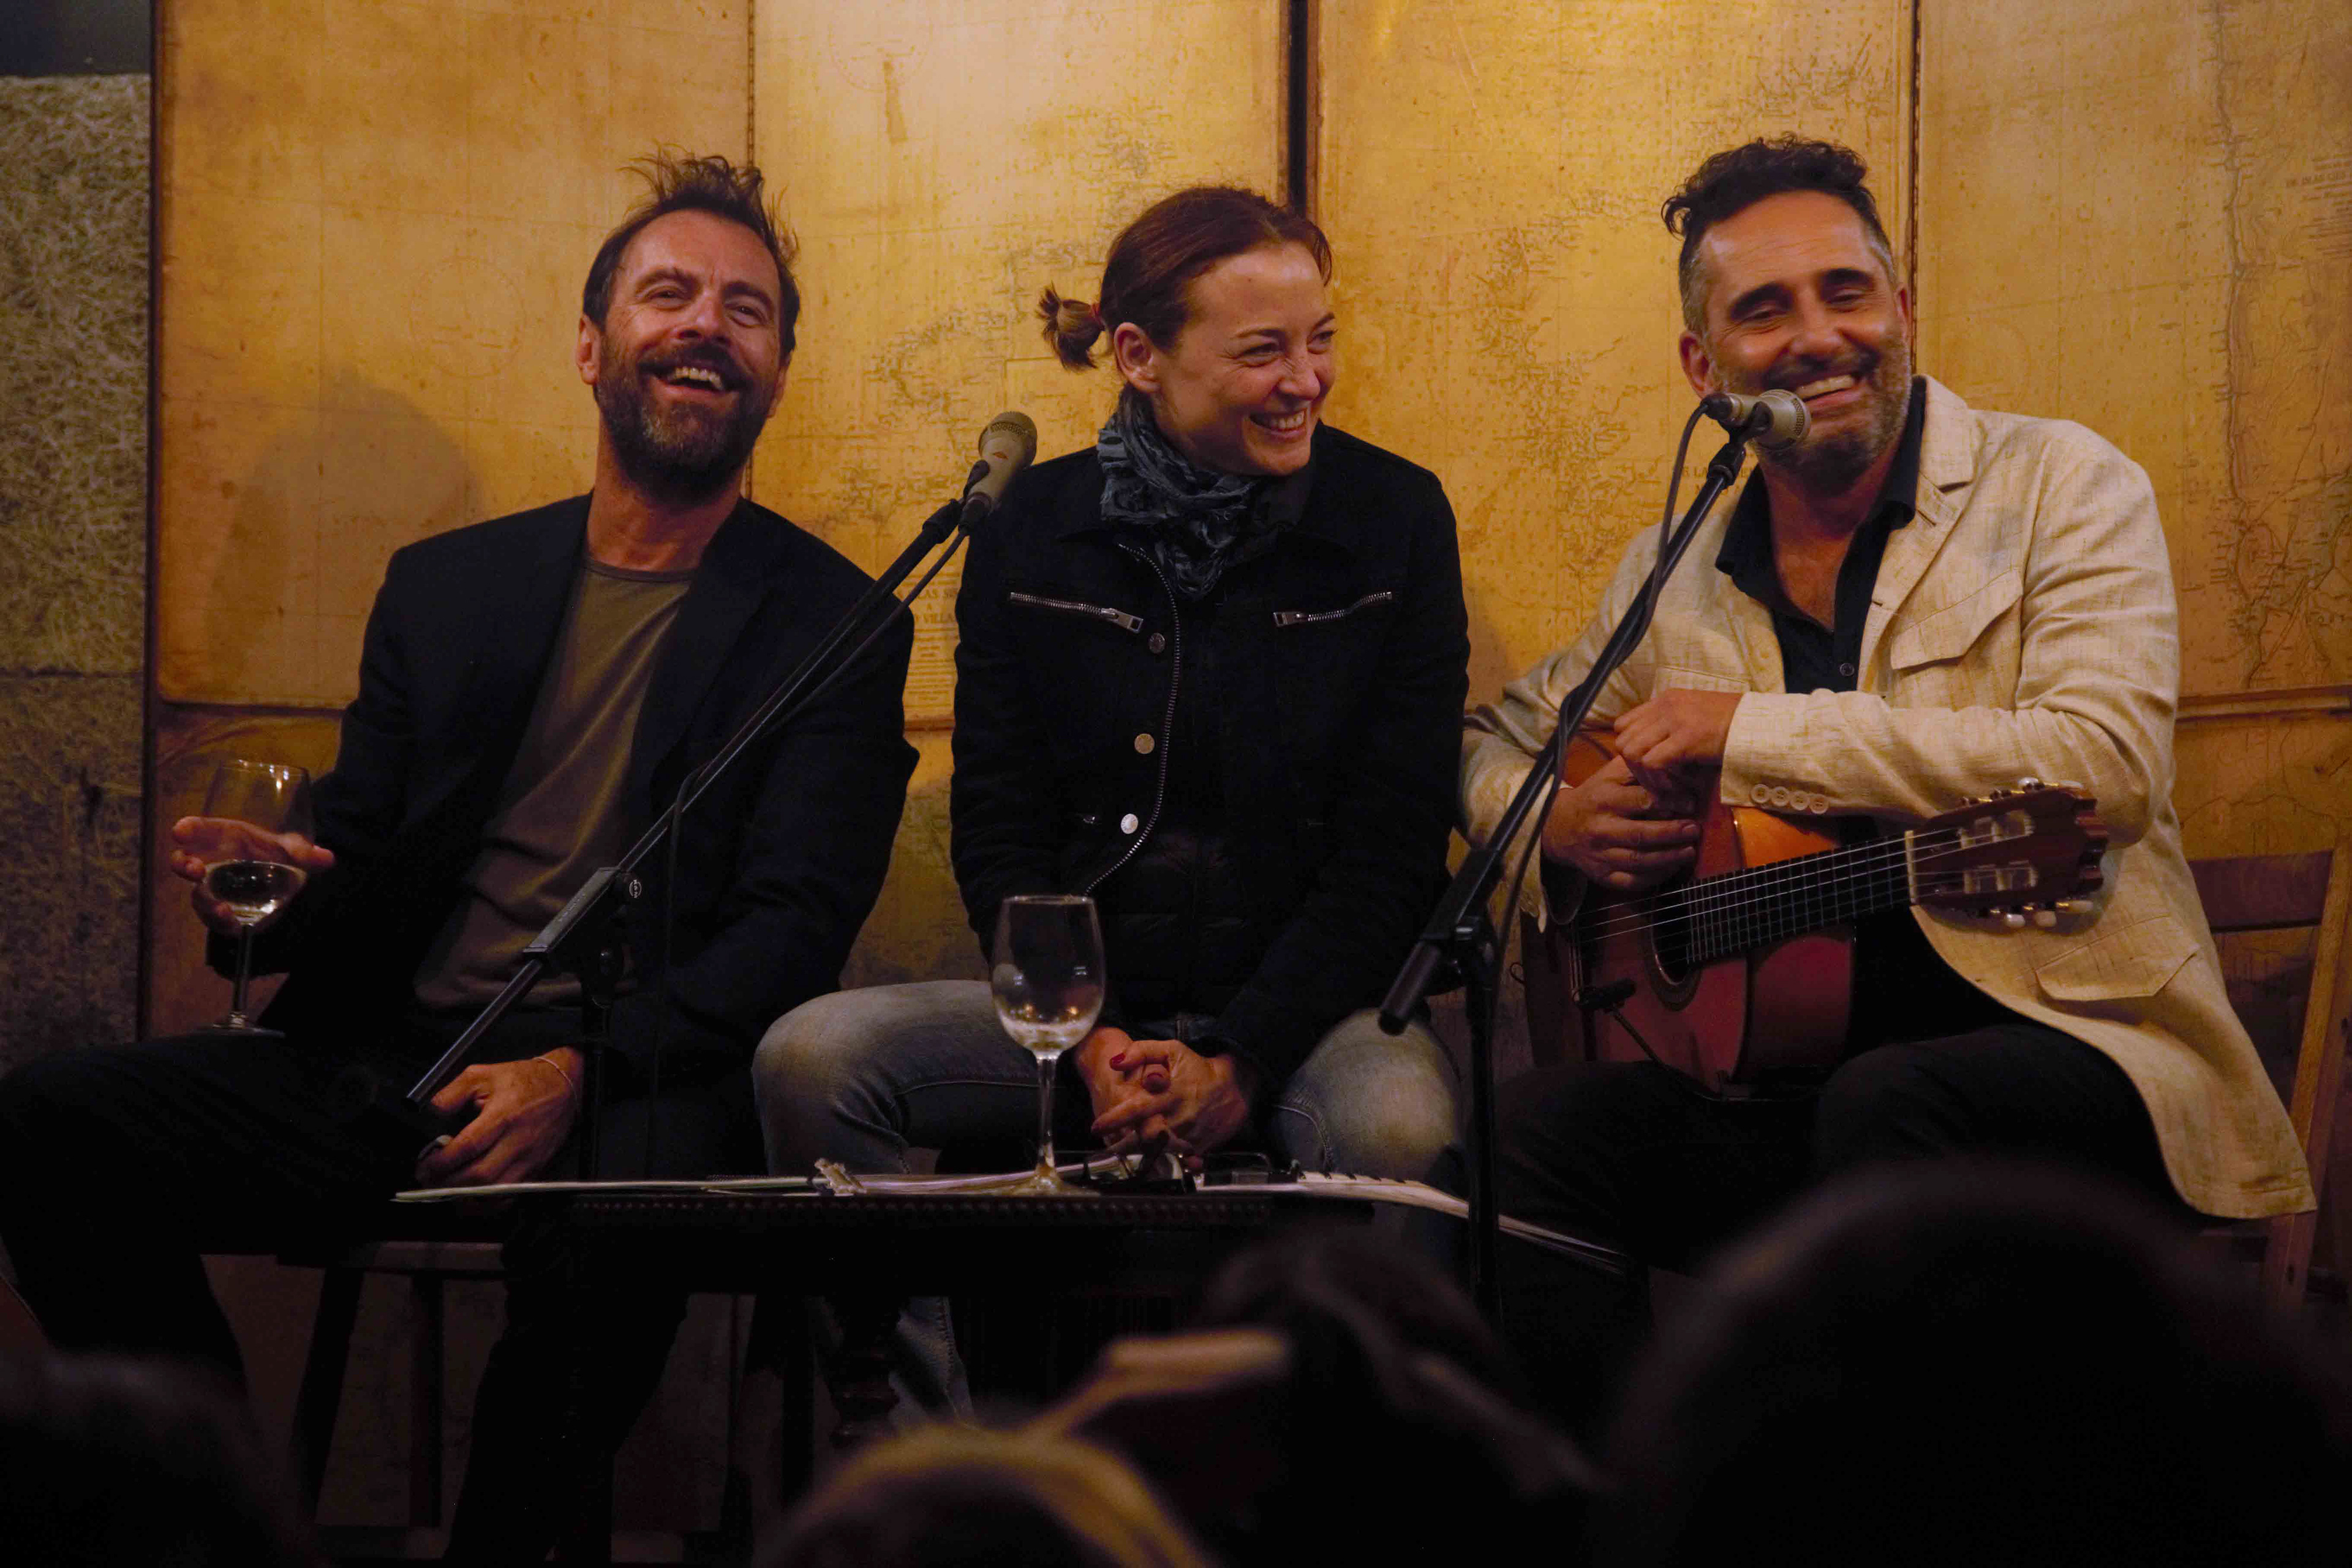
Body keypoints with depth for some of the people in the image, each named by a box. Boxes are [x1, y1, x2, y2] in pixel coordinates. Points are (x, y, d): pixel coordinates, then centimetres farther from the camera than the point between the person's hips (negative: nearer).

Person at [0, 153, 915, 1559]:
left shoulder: (833, 625, 6)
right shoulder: (447, 586, 19)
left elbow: (797, 926, -5)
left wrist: (579, 1072, -22)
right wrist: (282, 889, -7)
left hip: (631, 1085, -4)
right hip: (391, 1064, 4)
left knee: (612, 1203, -40)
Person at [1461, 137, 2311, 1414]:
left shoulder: (2060, 487, 2)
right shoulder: (1677, 575, 16)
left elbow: (2106, 762, -16)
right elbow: (1501, 737, 31)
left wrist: (1750, 732, -13)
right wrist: (1557, 820, 4)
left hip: (2066, 1034, -4)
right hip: (1779, 1080, 4)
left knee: (1887, 1106, -37)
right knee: (1530, 1130, -23)